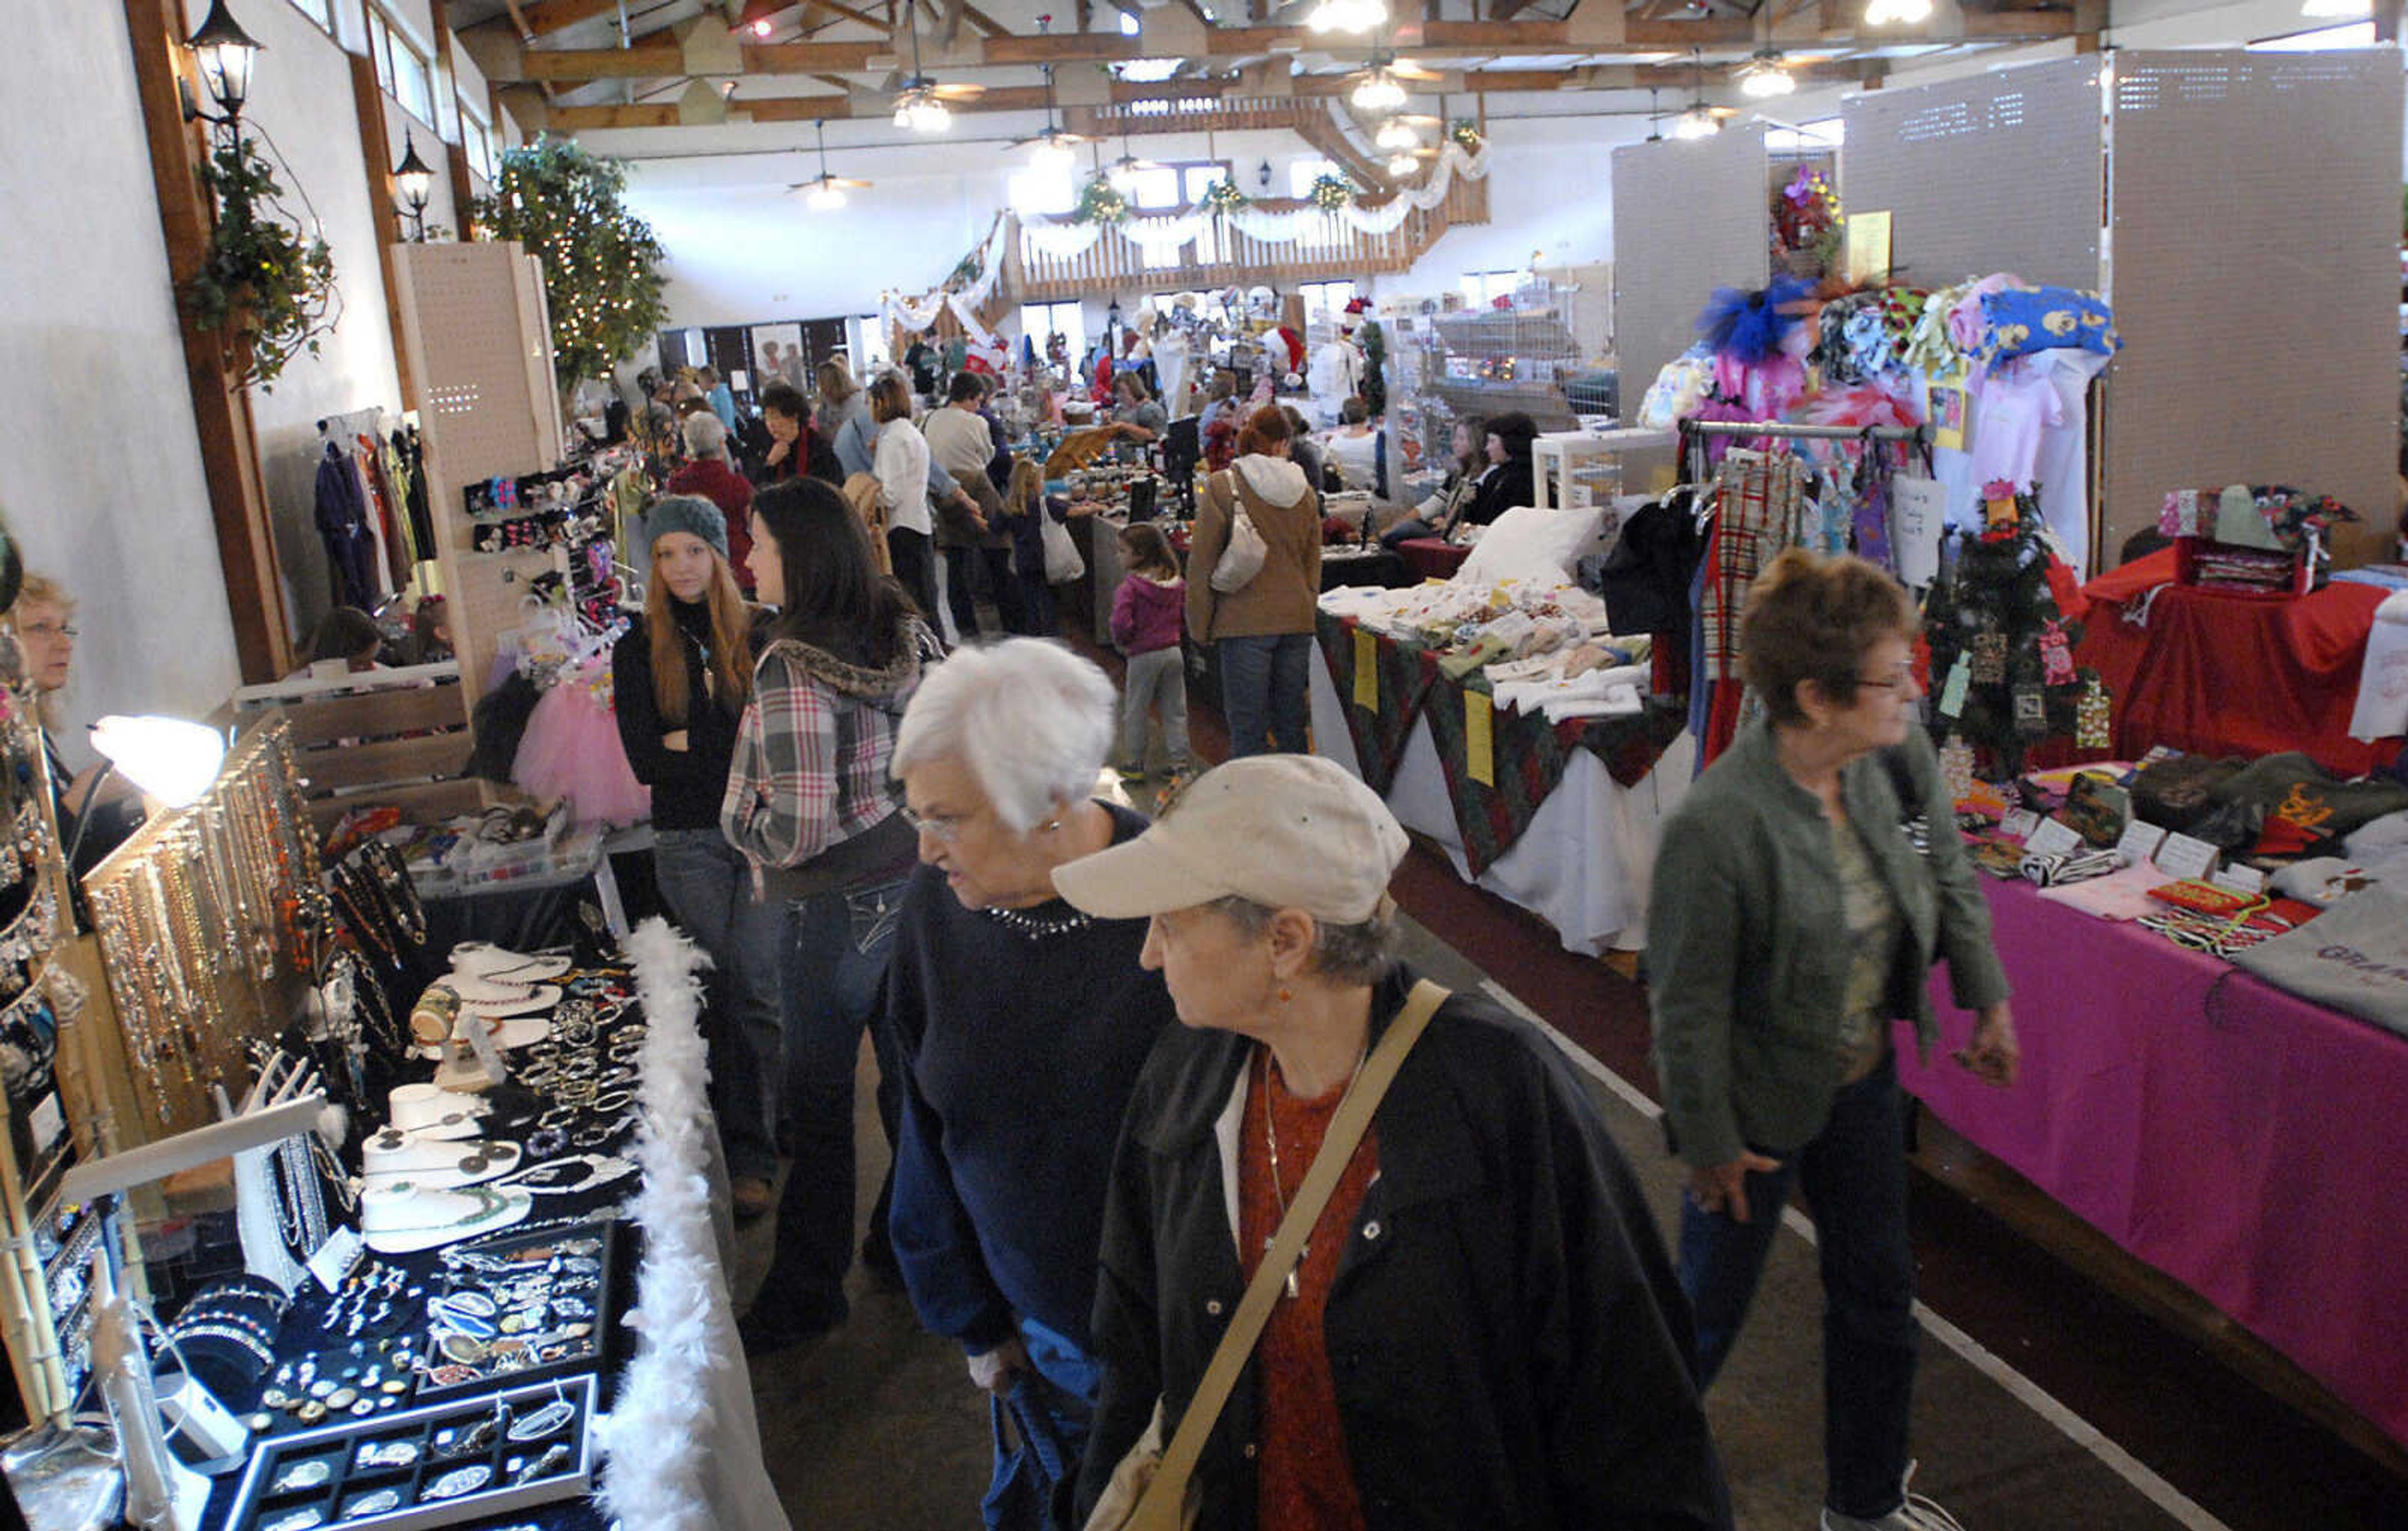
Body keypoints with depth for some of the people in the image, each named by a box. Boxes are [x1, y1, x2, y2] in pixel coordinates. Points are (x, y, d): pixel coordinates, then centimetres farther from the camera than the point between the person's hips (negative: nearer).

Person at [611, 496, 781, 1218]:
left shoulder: (758, 635, 2)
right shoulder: (638, 649, 5)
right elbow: (644, 760, -3)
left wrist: (693, 737, -11)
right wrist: (735, 734, -11)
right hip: (689, 841, 1)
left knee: (758, 984, -6)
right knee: (722, 989, 3)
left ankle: (755, 1150, 5)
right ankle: (743, 1146, 13)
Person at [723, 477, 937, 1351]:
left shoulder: (794, 665, -22)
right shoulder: (905, 636, 0)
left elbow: (801, 825, -24)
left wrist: (741, 826, -6)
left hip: (839, 908, -7)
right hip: (916, 879, 7)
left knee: (817, 1099, 7)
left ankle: (806, 1294, 21)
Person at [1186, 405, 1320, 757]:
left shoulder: (1222, 487, -5)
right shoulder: (1305, 492, 7)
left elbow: (1202, 564, -5)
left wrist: (1199, 628, 2)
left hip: (1244, 623, -4)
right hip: (1297, 621, 4)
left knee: (1247, 731, -1)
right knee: (1291, 726, 13)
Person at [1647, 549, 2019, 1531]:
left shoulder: (1898, 753, -14)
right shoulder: (1718, 824, -33)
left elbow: (1948, 876, 7)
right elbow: (1689, 1006, -22)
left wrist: (1988, 1000, 14)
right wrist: (1709, 1143, -12)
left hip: (1864, 1080, 6)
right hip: (1759, 1100, -6)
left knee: (1878, 1296, 20)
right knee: (1710, 1309, 14)